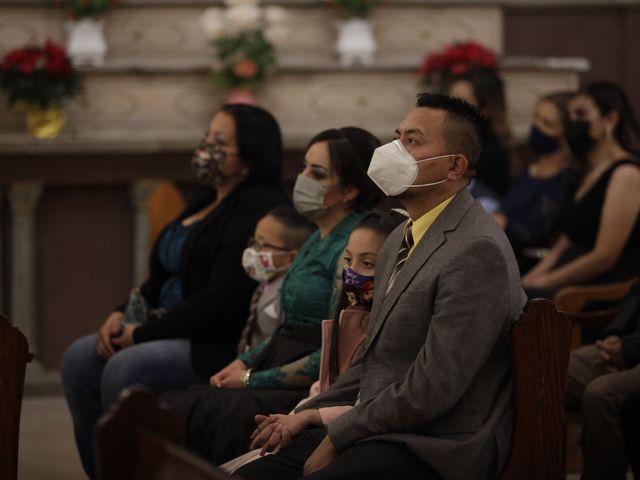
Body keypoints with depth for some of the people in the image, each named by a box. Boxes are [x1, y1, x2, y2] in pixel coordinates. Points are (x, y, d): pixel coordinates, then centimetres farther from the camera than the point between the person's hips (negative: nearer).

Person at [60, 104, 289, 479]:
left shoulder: (259, 211, -14)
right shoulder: (207, 201, 17)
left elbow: (223, 299, -21)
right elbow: (164, 278, 24)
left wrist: (144, 334, -16)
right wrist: (122, 314, 4)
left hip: (220, 346, -10)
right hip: (175, 332, 10)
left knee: (126, 370, -29)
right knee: (80, 360, -6)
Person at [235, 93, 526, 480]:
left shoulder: (477, 251, -17)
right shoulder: (401, 240, 16)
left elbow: (431, 389, -20)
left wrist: (336, 440, -12)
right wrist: (303, 416, 11)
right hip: (378, 432, 9)